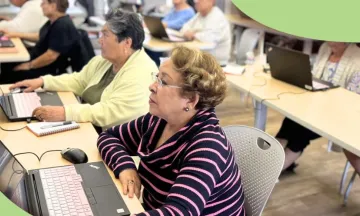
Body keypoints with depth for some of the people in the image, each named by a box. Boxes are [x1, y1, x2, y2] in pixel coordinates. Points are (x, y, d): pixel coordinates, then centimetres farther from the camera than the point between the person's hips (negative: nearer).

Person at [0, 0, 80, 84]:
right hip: (39, 62, 10)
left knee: (9, 74, -15)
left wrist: (29, 65, -17)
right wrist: (17, 34, 22)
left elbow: (51, 56, -28)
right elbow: (40, 37, 27)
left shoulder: (62, 26, -25)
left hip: (50, 71, -10)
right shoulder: (54, 21, 8)